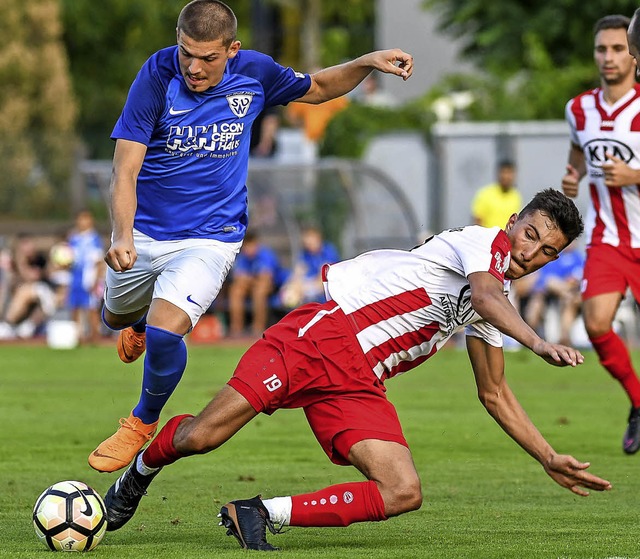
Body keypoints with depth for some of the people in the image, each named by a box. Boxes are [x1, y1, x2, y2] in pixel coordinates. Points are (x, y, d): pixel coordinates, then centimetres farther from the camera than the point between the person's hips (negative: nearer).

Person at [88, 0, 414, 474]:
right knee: (117, 318, 25)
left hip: (209, 239, -1)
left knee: (164, 333, -24)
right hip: (144, 234, 1)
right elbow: (125, 170, -22)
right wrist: (122, 235, -38)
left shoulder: (254, 73, -10)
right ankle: (139, 322, 66)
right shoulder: (158, 76, -19)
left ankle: (143, 423, 5)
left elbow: (318, 89, 12)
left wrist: (368, 63, -5)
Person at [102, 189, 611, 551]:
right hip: (326, 335, -7)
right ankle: (142, 469, 22)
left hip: (357, 386, 7)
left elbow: (495, 396, 28)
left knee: (404, 494, -16)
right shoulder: (481, 241, -4)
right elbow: (485, 297, -27)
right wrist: (539, 343, -44)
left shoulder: (490, 313, 20)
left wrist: (550, 459, 25)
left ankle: (261, 514, -10)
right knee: (199, 438, -14)